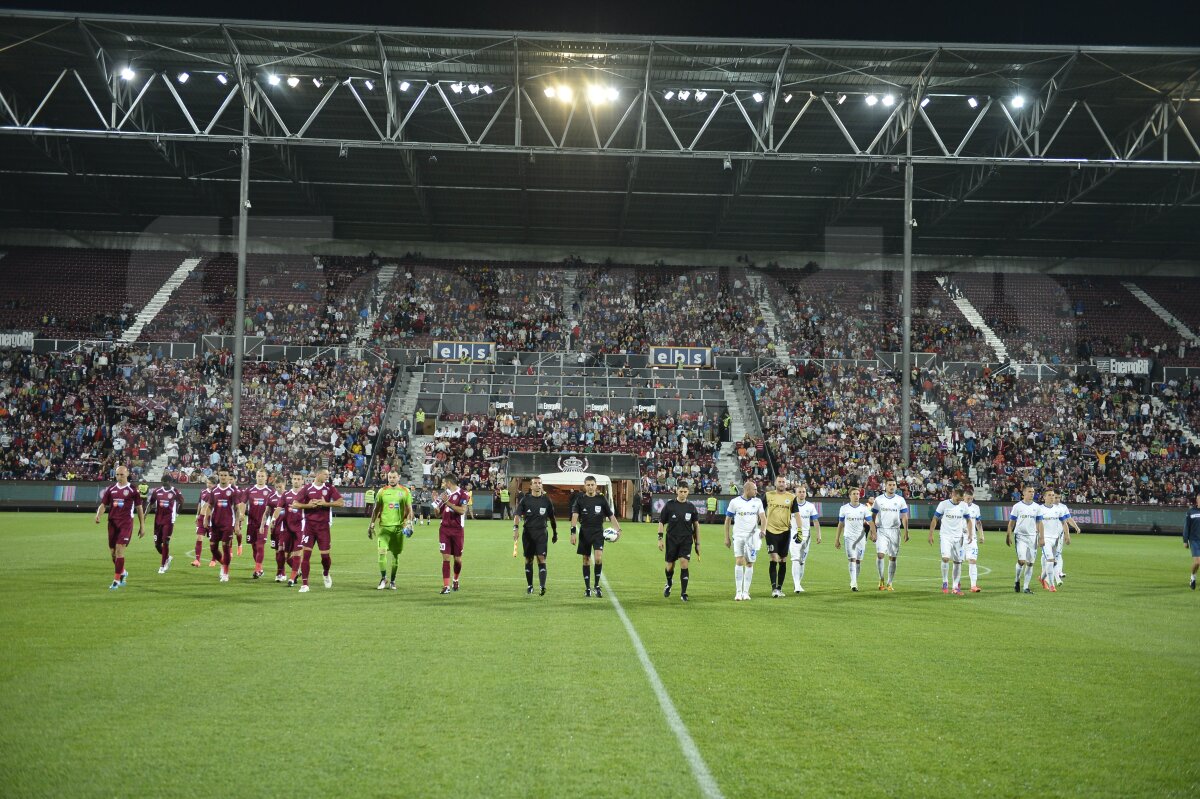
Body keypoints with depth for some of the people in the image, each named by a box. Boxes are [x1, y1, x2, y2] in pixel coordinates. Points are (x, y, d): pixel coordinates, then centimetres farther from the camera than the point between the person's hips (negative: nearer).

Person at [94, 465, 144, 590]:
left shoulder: (132, 490, 0)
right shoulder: (111, 489, 10)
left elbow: (139, 508, 5)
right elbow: (103, 504, 11)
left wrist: (142, 526, 4)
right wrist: (98, 515, -11)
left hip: (126, 523, -4)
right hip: (112, 522, 4)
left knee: (120, 549, -14)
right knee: (112, 552, 8)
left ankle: (116, 580, -9)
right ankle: (122, 572, 33)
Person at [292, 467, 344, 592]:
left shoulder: (330, 488, 2)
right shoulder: (307, 488, 0)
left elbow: (341, 503, -7)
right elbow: (294, 504, 1)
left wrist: (325, 503, -14)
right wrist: (307, 505, -14)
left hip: (323, 525, 1)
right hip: (309, 524, -1)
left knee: (325, 555, 1)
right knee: (306, 553, -7)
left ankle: (326, 573, 34)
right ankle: (304, 584, -2)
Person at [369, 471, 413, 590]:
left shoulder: (405, 491, 4)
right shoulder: (382, 491, 5)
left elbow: (409, 509, 5)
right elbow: (376, 509, 10)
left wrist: (409, 522, -10)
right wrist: (372, 524, 7)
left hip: (399, 527, 0)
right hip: (384, 526, 0)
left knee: (395, 554, 6)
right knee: (382, 552, -12)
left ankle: (392, 581, 16)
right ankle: (383, 579, 1)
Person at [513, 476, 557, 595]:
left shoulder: (546, 500, 6)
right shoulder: (525, 500, 2)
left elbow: (552, 518, 14)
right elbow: (517, 514, -6)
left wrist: (555, 533, 16)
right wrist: (515, 528, -22)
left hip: (541, 533, -1)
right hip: (528, 533, 1)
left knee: (541, 558, -11)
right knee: (528, 559, 7)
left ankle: (542, 586, -19)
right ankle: (529, 586, 17)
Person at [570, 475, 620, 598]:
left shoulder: (601, 499, 4)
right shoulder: (580, 499, 2)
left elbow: (611, 515, 7)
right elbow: (575, 516, -7)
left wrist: (618, 529, -4)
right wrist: (573, 532, -19)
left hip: (598, 533, -1)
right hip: (584, 533, 1)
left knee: (598, 558, -17)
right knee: (586, 560, 6)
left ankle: (597, 585, -2)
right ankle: (587, 588, 16)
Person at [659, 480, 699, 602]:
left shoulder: (691, 507, 3)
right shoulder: (669, 505, -2)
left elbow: (696, 526, 10)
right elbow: (661, 522, 3)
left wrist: (697, 543, 7)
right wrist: (660, 538, -5)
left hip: (686, 541, 0)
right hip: (671, 540, 0)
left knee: (684, 563, -13)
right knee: (670, 565, 7)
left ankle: (683, 593, -6)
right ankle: (669, 583, 39)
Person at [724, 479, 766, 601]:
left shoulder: (757, 502, 4)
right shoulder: (735, 502, -1)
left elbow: (763, 517, -5)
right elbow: (728, 520, 5)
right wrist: (727, 538, 4)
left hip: (752, 536, 2)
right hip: (738, 536, -2)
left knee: (749, 563, 2)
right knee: (739, 562, -10)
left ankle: (746, 592, 10)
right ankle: (738, 592, -7)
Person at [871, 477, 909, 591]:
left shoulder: (900, 500, 4)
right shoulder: (878, 499, 4)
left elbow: (904, 517, 5)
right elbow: (873, 517, 6)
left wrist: (906, 532, -4)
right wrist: (873, 532, -1)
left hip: (894, 531, 1)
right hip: (881, 530, -1)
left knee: (892, 558, 3)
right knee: (880, 554, -17)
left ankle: (889, 583, 11)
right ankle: (881, 579, 0)